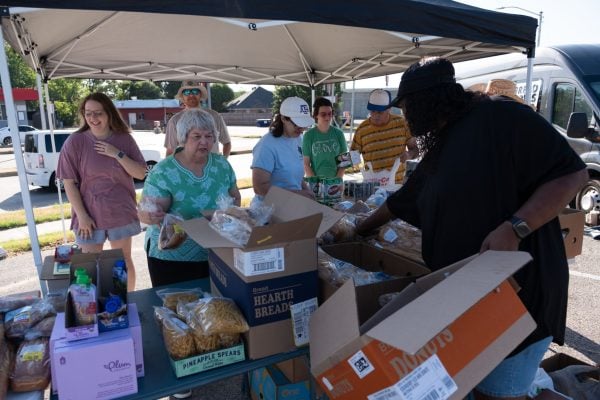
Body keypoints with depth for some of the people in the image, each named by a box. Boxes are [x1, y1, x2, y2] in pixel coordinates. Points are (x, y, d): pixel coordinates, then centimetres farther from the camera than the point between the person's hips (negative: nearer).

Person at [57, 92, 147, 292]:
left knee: (124, 262, 14)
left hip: (121, 213, 1)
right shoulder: (75, 141, -8)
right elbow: (69, 182, -8)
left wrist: (117, 154, -18)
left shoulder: (125, 139, -3)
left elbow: (141, 173, -6)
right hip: (90, 215, -1)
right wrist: (82, 215, -11)